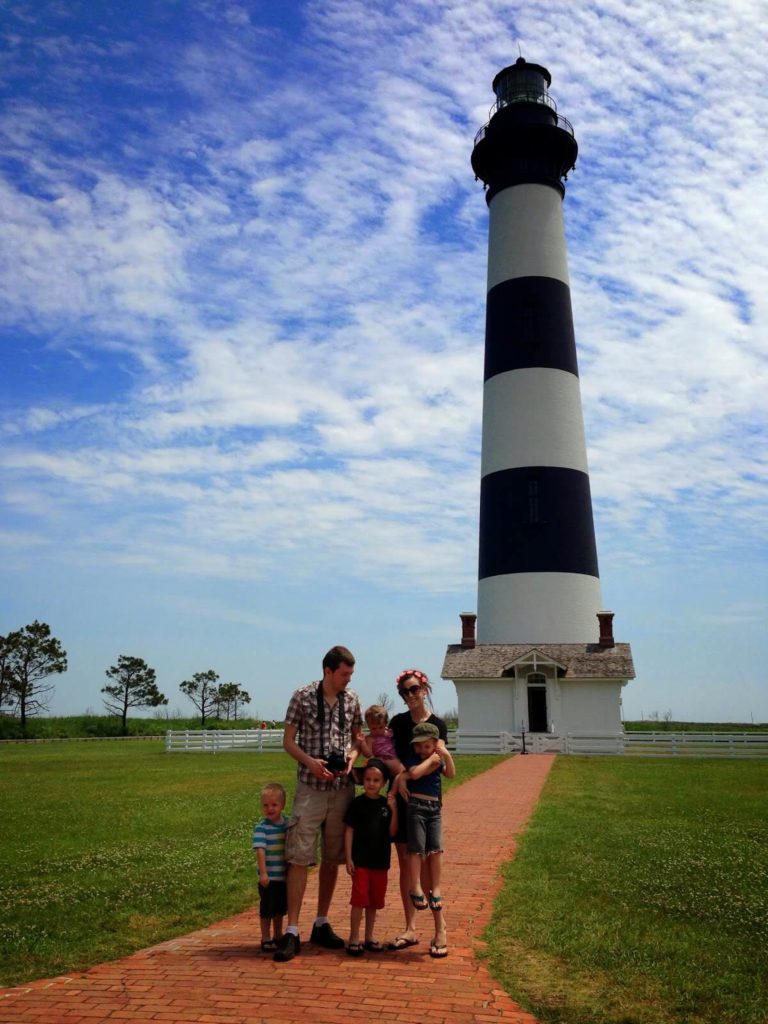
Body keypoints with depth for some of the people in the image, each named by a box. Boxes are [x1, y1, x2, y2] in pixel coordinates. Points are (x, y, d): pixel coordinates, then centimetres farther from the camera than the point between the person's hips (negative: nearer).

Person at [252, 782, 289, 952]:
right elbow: (260, 850, -21)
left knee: (280, 909, 19)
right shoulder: (261, 827, -15)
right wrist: (263, 873, -27)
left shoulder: (288, 824, 0)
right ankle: (266, 939, 19)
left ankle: (278, 936, 35)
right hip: (269, 877, -5)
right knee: (267, 909, 4)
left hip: (285, 876, 5)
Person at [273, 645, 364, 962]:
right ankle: (292, 932, 1)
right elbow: (288, 741, -3)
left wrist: (351, 757, -7)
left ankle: (322, 924, 24)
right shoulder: (303, 696, -6)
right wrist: (310, 762, -18)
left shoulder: (352, 699, 5)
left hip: (343, 788, 4)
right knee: (300, 856, -6)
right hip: (311, 787, -4)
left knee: (332, 857, 11)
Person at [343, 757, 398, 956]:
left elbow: (392, 832, -2)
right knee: (359, 899, -2)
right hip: (360, 860, -3)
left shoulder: (386, 803, 1)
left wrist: (394, 809, -15)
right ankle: (354, 938, 10)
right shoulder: (357, 803, -6)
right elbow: (349, 831, -4)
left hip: (380, 861, 3)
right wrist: (349, 858, -8)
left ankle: (369, 937, 26)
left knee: (374, 901, 13)